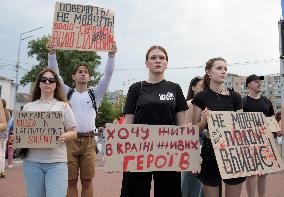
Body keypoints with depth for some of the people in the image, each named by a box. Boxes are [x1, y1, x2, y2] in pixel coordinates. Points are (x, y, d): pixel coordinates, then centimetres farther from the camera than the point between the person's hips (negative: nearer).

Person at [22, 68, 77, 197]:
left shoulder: (63, 106, 7)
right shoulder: (28, 107, 13)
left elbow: (73, 133, 5)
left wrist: (64, 137, -16)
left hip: (56, 162, -2)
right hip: (32, 161, 2)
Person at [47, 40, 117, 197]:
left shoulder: (95, 94, 10)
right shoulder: (67, 93, 11)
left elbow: (108, 75, -1)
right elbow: (55, 73, 1)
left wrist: (111, 55, -12)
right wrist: (52, 53, -11)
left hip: (88, 141, 0)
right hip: (70, 139, 0)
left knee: (87, 180, 6)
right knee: (71, 180, 4)